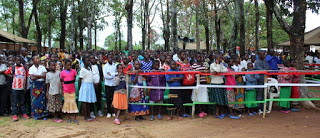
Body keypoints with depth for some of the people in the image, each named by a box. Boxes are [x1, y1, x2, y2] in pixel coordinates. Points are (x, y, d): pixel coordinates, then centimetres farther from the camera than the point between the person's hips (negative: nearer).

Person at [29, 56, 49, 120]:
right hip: (34, 85, -1)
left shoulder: (42, 67, 5)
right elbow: (32, 78, -11)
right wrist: (40, 76, -12)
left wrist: (36, 75, -14)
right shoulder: (31, 68, 1)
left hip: (42, 85, 1)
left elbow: (45, 75, -9)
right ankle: (36, 115, 10)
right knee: (35, 100, 0)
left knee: (43, 99, 0)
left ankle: (44, 114, 7)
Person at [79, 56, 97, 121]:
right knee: (84, 101, -1)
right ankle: (85, 116, 4)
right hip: (85, 86, -8)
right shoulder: (83, 70, -11)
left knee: (89, 101, 11)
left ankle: (88, 115, 19)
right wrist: (80, 89, -6)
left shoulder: (89, 68, 11)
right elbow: (80, 80, -8)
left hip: (91, 86, 8)